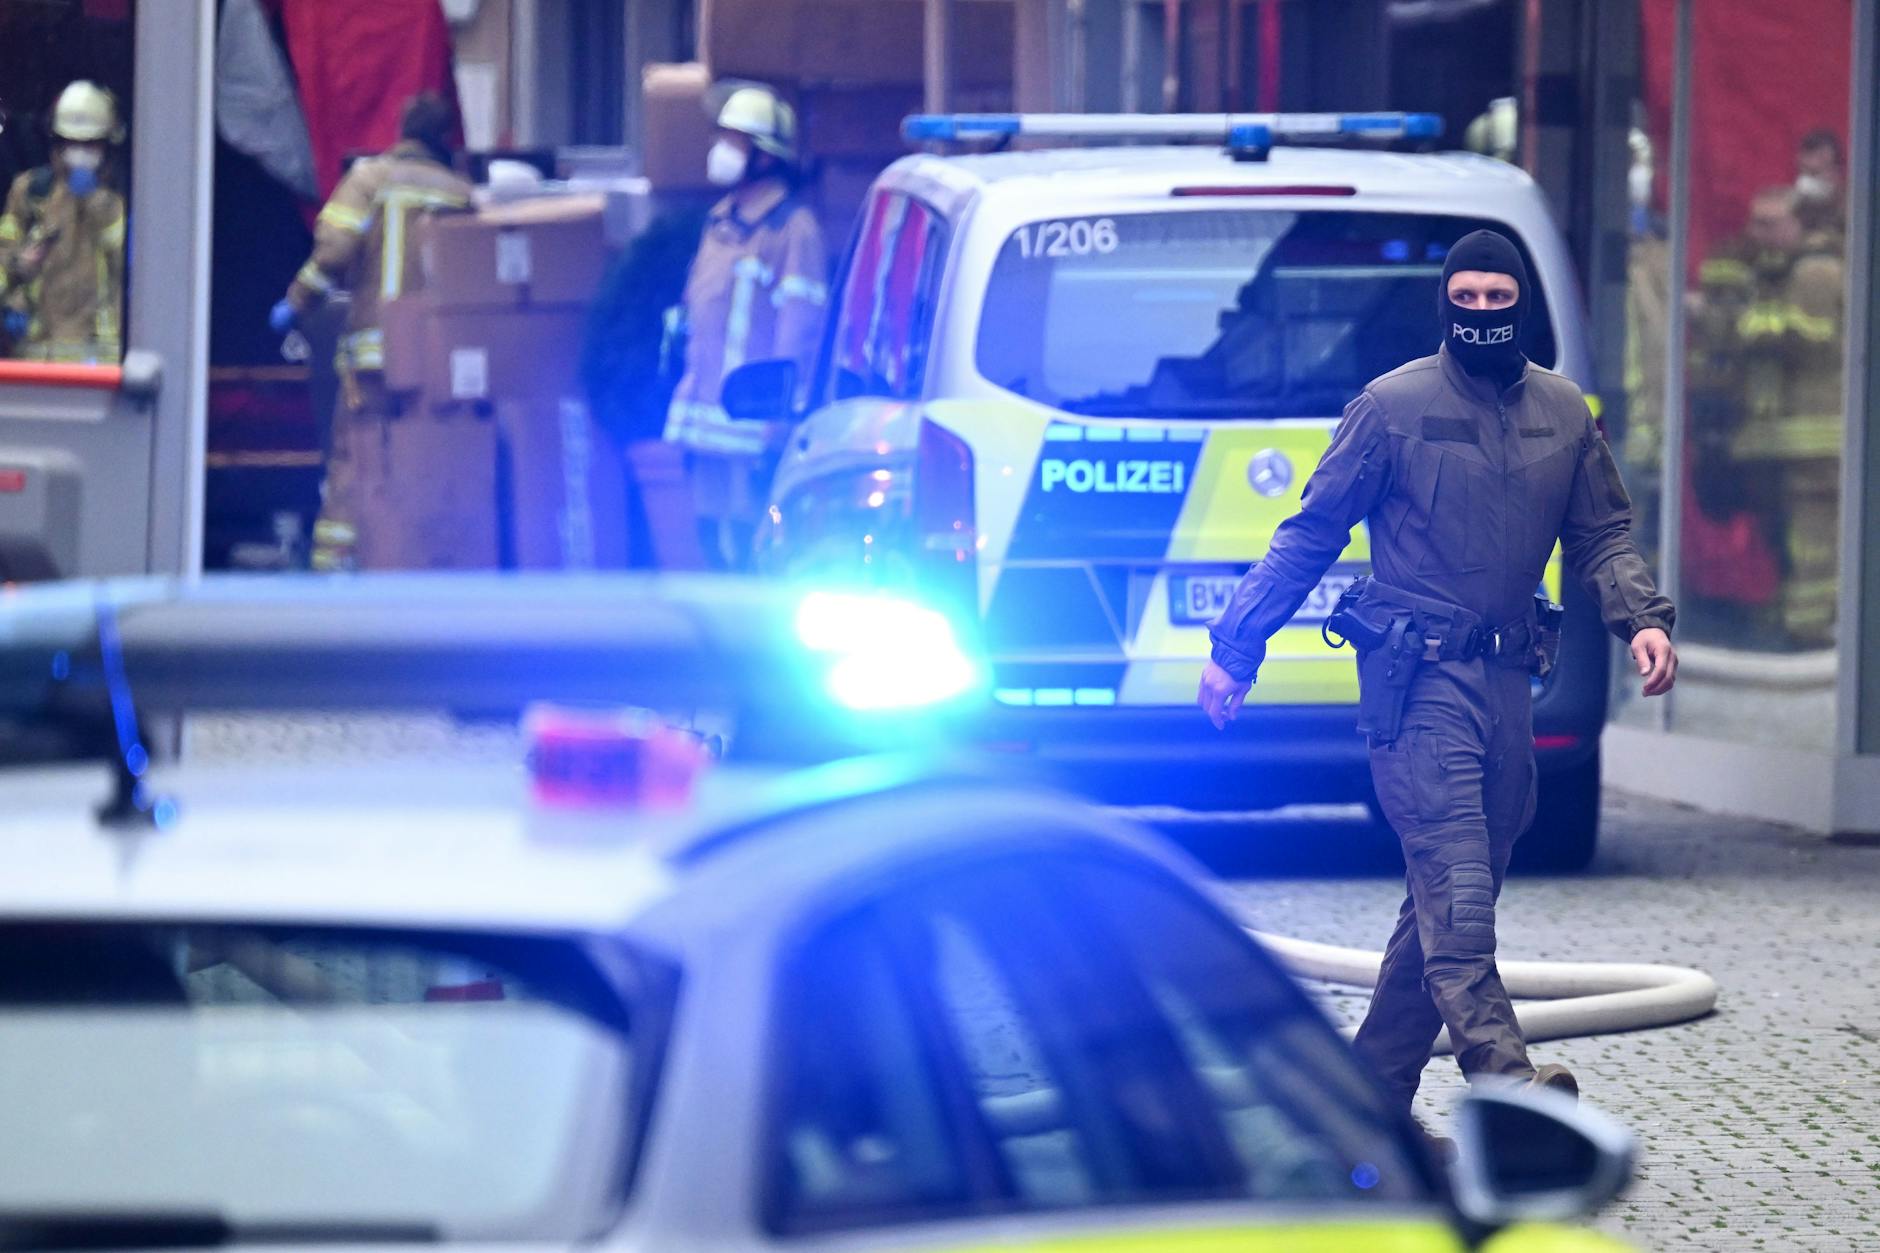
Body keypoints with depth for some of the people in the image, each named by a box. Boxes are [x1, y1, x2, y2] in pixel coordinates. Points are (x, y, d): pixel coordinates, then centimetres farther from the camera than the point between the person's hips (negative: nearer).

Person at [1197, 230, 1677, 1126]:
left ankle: (1372, 1097, 15)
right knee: (1455, 883, -18)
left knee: (1450, 898, 8)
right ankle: (1501, 1075, -31)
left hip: (1506, 681, 6)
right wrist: (1234, 646, 1)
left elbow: (1602, 538, 17)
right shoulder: (1394, 405, -1)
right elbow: (1310, 535, 3)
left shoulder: (1565, 415, 13)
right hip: (1418, 679, -6)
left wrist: (1642, 618, -3)